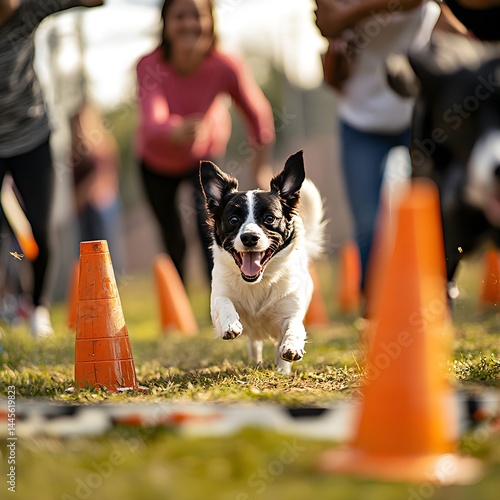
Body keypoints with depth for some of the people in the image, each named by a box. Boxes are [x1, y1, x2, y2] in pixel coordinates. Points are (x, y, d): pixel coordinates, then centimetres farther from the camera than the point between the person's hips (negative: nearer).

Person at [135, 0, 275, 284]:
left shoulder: (226, 66, -33)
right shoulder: (150, 66, -37)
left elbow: (258, 112, -17)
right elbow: (151, 123, -52)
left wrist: (262, 165, -10)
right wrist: (177, 132, -74)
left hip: (205, 156, 0)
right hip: (158, 160, 1)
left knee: (209, 222, -24)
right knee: (173, 242, 15)